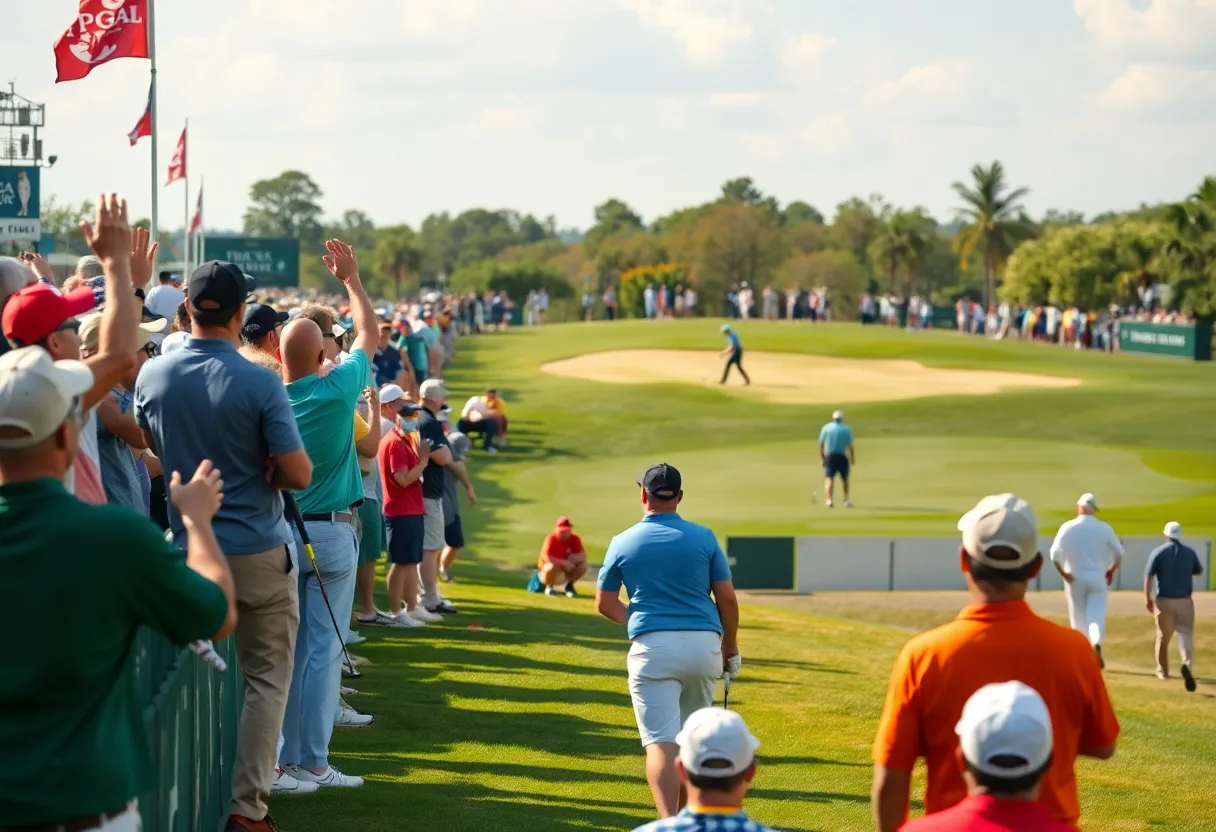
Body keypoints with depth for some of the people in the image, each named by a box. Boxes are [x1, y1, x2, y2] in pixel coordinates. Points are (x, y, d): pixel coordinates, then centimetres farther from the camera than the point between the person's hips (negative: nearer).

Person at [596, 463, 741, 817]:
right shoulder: (703, 537, 4)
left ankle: (670, 823, -26)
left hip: (652, 647, -2)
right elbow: (727, 598, 4)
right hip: (704, 645, 2)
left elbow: (605, 604, 12)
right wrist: (731, 648, 15)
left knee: (661, 742, -9)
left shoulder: (623, 542, 4)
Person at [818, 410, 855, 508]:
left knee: (829, 478, -6)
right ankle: (846, 499, 23)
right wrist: (853, 459, 6)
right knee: (844, 478, 18)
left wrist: (821, 459, 9)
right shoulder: (847, 429, 3)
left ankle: (829, 499, -25)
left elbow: (821, 445, 3)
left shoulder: (826, 428, 5)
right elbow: (850, 446, -2)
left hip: (829, 456, 0)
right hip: (842, 456, 0)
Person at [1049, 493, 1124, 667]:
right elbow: (1119, 553, 3)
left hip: (1075, 580, 0)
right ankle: (1096, 643, -34)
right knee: (1097, 616, -4)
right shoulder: (1104, 528, -1)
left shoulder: (1068, 528, -4)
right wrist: (1111, 570, 17)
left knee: (1078, 619, 12)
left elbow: (1055, 554, -13)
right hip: (1098, 579, 0)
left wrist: (1062, 573, -4)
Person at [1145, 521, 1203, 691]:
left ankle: (1163, 671, 23)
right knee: (1186, 634, 0)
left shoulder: (1158, 552, -6)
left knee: (1163, 637, 13)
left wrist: (1148, 598, -2)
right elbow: (1199, 571, 16)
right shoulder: (1189, 552, 1)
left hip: (1163, 601, -1)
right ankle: (1187, 663, -27)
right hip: (1185, 600, 1)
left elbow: (1148, 576, -9)